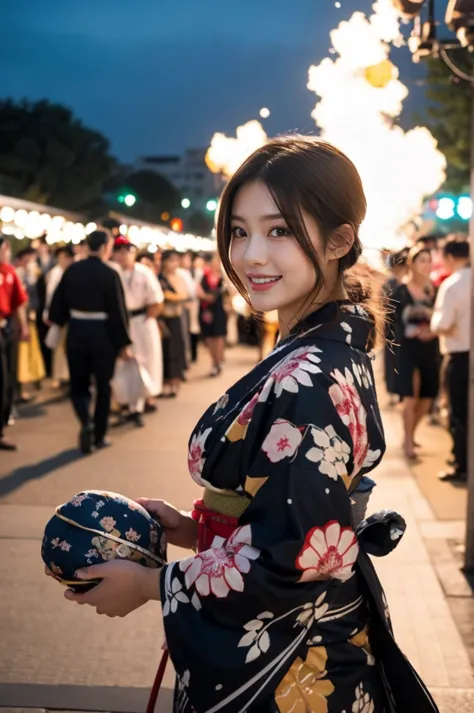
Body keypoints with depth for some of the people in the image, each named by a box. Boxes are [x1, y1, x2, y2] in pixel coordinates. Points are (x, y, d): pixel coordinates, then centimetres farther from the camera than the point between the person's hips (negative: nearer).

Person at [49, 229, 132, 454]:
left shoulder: (72, 270, -2)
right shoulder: (110, 274, -14)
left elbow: (59, 300, 7)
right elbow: (118, 311, -13)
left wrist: (56, 319, 28)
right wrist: (123, 343, -6)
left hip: (76, 332, 3)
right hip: (102, 334, -3)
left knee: (78, 384, 13)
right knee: (103, 386, 12)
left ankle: (86, 423, -11)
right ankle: (99, 436, 16)